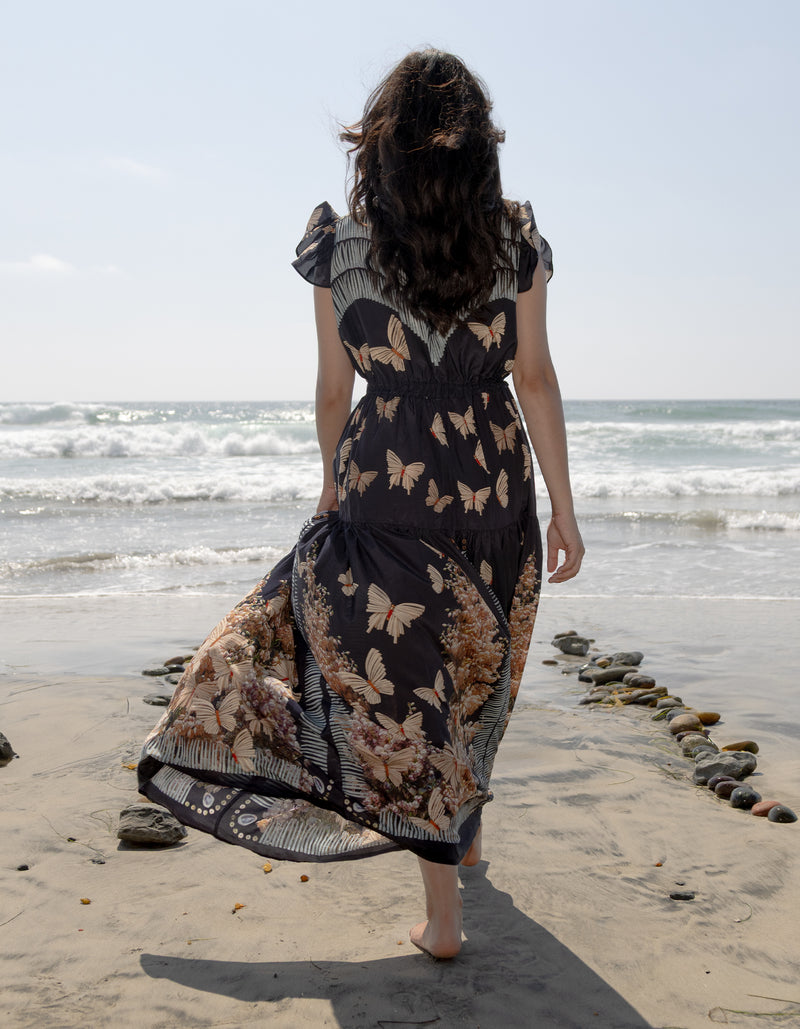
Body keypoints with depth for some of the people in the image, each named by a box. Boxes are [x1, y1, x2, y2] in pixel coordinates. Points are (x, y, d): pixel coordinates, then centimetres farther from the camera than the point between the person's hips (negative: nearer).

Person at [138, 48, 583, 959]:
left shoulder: (339, 246, -4)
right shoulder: (516, 241, -2)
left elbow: (334, 388, 1)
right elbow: (535, 378, -3)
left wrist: (333, 486, 16)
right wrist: (563, 509, 1)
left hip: (386, 488, -2)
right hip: (495, 486, 3)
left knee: (402, 680, 6)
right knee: (470, 668, 21)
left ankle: (442, 915, 9)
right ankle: (464, 829, 42)